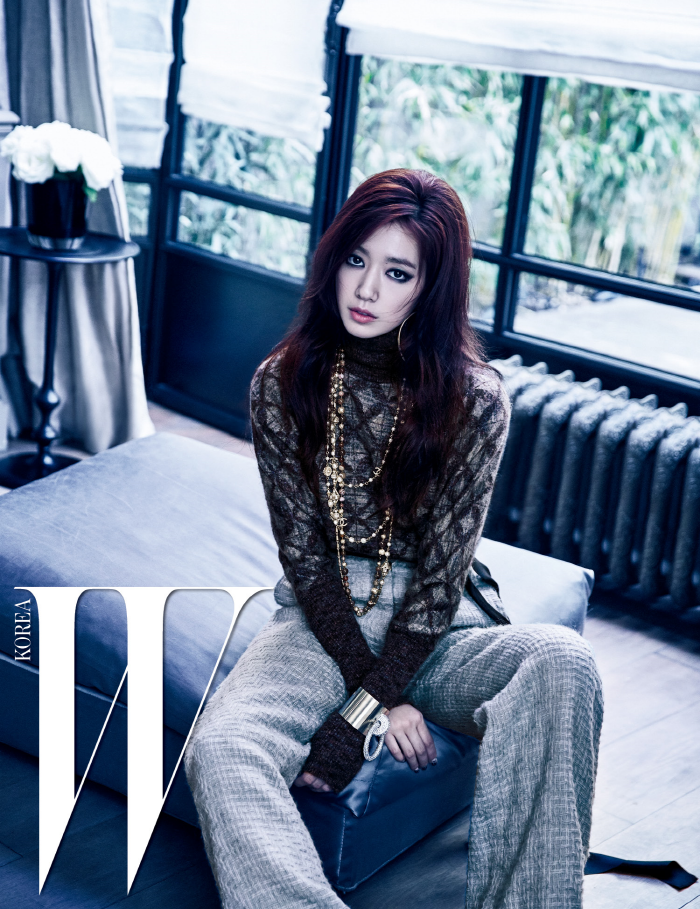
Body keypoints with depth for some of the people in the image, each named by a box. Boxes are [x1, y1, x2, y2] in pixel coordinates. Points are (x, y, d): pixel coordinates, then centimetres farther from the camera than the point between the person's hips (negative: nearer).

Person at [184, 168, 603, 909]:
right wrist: (373, 689, -15)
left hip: (436, 623, 0)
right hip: (323, 619, 1)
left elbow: (441, 573, -11)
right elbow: (304, 554, -5)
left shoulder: (475, 399, -9)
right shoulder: (282, 382, -4)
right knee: (217, 750, -30)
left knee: (561, 660, -33)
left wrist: (360, 711, -20)